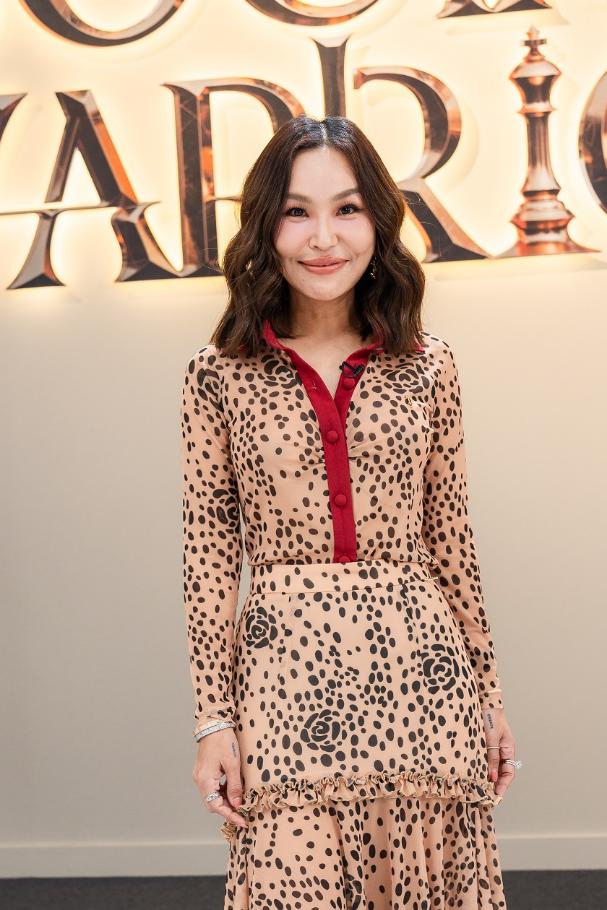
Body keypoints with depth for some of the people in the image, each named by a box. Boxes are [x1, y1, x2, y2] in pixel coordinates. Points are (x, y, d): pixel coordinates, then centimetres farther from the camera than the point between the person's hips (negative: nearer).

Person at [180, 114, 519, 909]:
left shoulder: (428, 365, 4)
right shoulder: (219, 374, 0)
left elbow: (450, 536, 8)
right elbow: (209, 552, 0)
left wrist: (489, 696, 10)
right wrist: (214, 720, -2)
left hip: (419, 669, 2)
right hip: (284, 675, -1)